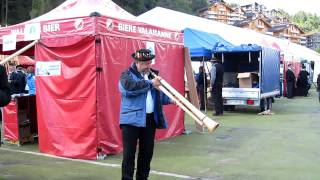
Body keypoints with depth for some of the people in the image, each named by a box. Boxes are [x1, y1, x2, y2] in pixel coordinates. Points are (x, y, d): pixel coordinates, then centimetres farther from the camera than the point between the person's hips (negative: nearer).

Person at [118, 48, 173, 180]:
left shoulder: (153, 75, 15)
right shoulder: (127, 74, -2)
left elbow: (159, 95, 18)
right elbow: (129, 87, -24)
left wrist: (170, 99, -2)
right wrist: (150, 83, -20)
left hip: (150, 119, 6)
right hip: (132, 119, -5)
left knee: (147, 152, 13)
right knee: (129, 153, -2)